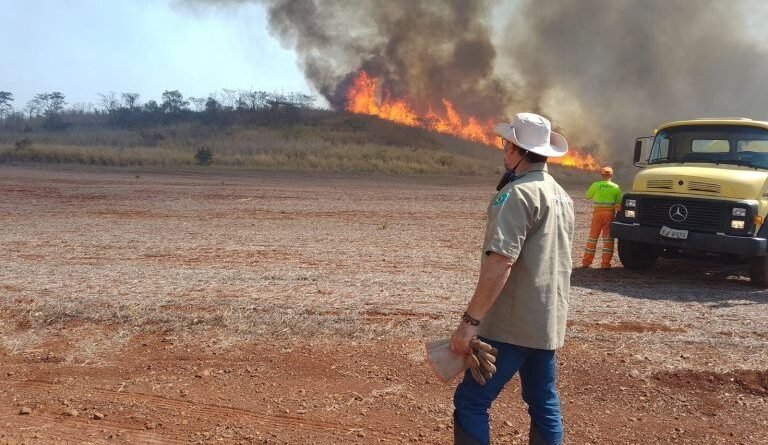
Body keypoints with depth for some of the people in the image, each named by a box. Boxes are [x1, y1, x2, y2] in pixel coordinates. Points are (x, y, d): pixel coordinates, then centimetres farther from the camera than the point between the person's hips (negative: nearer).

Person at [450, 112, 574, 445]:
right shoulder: (562, 196, 13)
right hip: (548, 322, 9)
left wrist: (470, 320, -24)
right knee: (544, 403, 15)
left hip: (512, 323, -9)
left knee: (470, 402, -3)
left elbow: (500, 262, -25)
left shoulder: (518, 193, -15)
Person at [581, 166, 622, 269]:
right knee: (608, 238, 5)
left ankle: (586, 262, 13)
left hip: (598, 212, 0)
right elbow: (619, 203, 0)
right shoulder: (616, 187, 1)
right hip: (610, 213, 0)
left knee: (593, 237, 9)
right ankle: (605, 263, 2)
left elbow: (588, 196, 13)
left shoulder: (596, 185, -2)